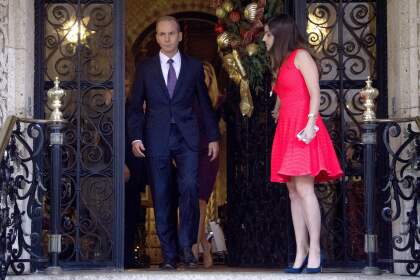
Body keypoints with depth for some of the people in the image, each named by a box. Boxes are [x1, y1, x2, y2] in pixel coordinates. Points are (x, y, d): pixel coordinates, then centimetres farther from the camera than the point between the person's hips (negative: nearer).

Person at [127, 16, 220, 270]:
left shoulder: (194, 66, 9)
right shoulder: (145, 68, 9)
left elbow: (205, 103, 11)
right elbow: (136, 106, 8)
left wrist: (213, 137, 7)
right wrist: (136, 137, -4)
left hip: (187, 137, 0)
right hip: (156, 139, 1)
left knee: (189, 187, -16)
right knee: (161, 197, 0)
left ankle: (187, 245, -3)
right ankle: (169, 254, 7)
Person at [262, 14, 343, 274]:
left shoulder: (301, 56, -1)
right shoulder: (282, 64, 22)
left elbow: (315, 93, -11)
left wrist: (311, 123, -21)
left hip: (303, 128, -9)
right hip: (287, 130, 9)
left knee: (304, 188, -15)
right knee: (294, 193, 3)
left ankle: (314, 252, -17)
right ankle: (301, 253, 2)